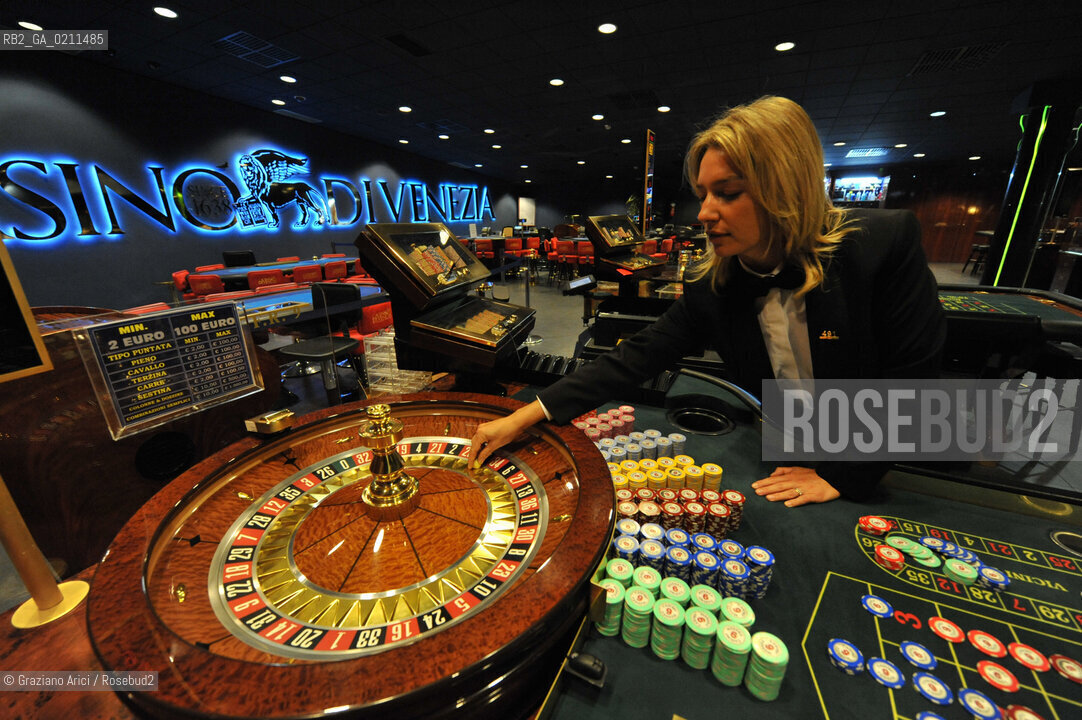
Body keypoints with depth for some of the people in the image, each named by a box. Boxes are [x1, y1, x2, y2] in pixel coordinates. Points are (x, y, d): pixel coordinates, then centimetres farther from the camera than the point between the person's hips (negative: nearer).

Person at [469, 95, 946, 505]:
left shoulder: (886, 243, -18)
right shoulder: (712, 285, -11)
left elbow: (914, 381, -14)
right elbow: (636, 358, -14)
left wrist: (839, 475, -17)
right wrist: (522, 418, -19)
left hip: (883, 480, -2)